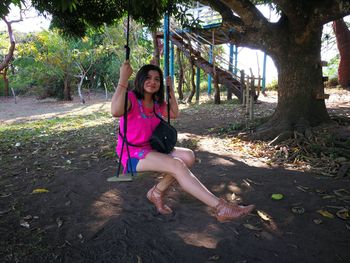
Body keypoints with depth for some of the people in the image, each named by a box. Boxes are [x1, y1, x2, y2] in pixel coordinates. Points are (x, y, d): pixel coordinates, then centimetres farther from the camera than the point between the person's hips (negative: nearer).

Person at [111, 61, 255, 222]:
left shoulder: (156, 103, 11)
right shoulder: (130, 98, -13)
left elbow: (174, 114, 21)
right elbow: (116, 111, -35)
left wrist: (170, 89, 14)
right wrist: (123, 78, -33)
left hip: (150, 149, 8)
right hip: (132, 154, -8)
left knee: (188, 156, -14)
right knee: (177, 165, -28)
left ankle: (157, 192, -2)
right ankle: (220, 208, -26)